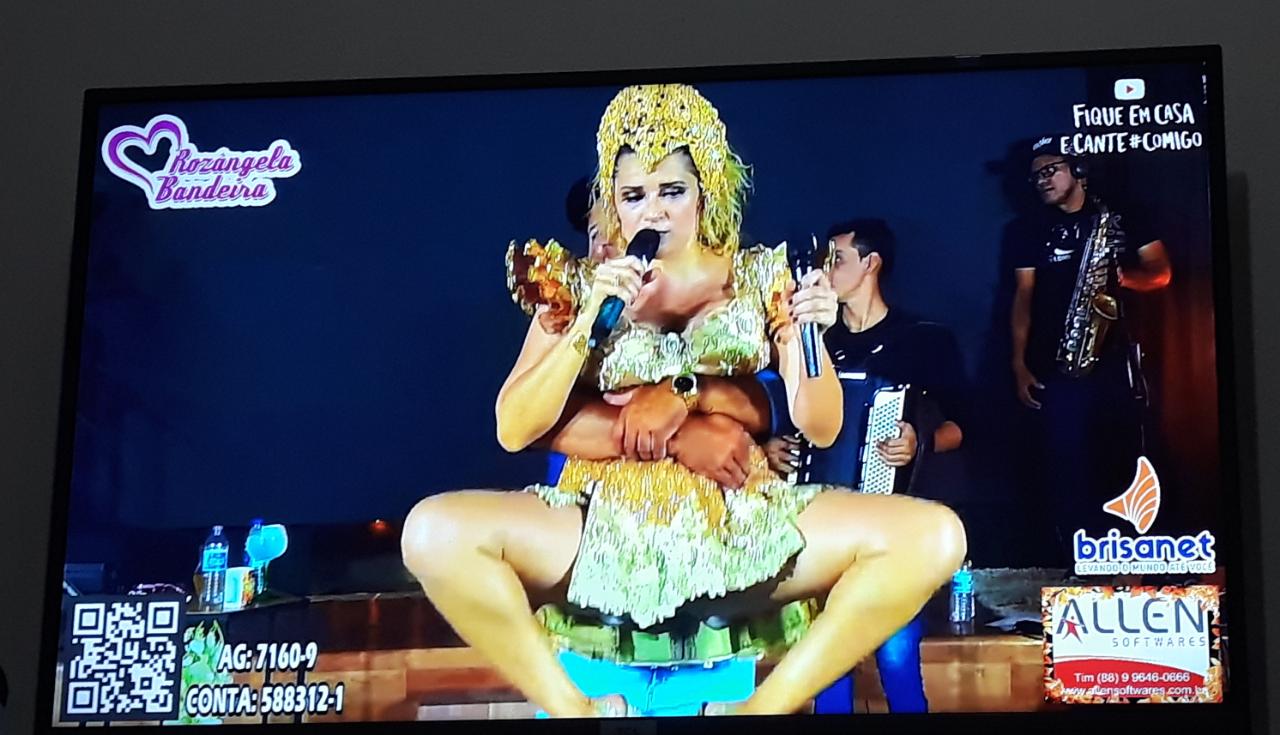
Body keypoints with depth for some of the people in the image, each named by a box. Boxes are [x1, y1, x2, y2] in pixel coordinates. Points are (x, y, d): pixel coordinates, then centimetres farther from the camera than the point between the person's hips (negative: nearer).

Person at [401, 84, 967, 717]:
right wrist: (590, 317, -11)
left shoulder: (760, 276, 10)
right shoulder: (578, 284, 9)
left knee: (933, 535, -23)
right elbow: (514, 430, -1)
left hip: (741, 524, 1)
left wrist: (804, 333, -16)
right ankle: (572, 708, -15)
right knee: (433, 531, -29)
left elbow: (821, 428, 3)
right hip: (605, 527, -1)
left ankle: (764, 705, -16)